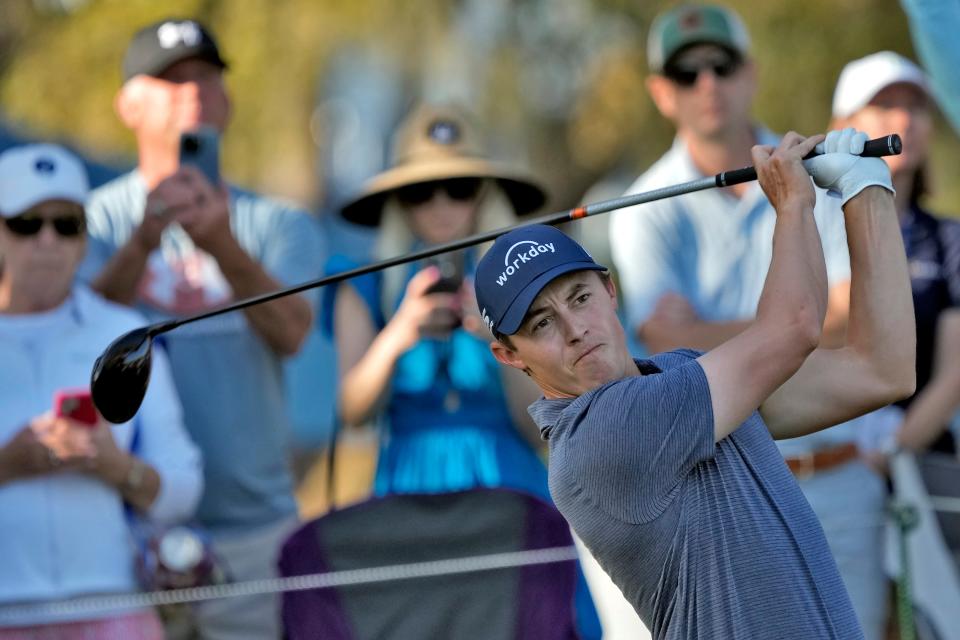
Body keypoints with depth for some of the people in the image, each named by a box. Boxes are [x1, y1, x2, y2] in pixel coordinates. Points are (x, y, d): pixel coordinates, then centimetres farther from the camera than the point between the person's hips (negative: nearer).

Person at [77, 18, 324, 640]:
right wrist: (144, 240, -31)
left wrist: (224, 247, -29)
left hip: (255, 525, 2)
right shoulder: (99, 216, 6)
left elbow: (290, 332, -11)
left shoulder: (279, 225, 9)